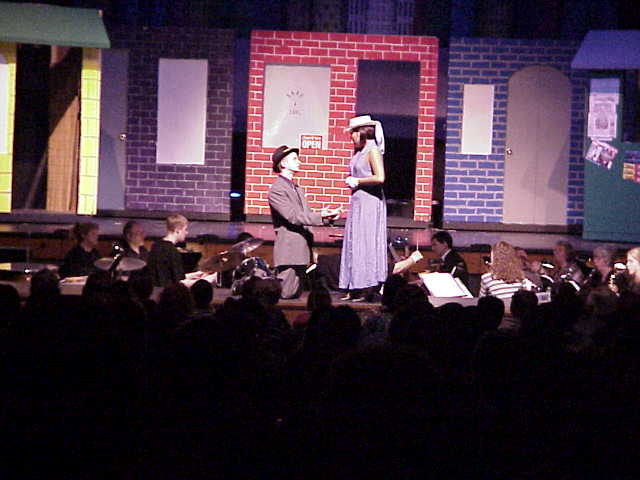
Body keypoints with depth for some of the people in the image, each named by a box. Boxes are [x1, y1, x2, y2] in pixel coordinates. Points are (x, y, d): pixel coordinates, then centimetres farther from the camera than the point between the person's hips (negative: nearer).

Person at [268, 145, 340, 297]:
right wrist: (320, 216, -23)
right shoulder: (276, 190, -9)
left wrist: (327, 217, 4)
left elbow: (307, 215, 21)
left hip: (302, 251, 9)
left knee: (296, 293, 5)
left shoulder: (298, 189, 22)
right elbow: (293, 216, -18)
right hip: (288, 253, -9)